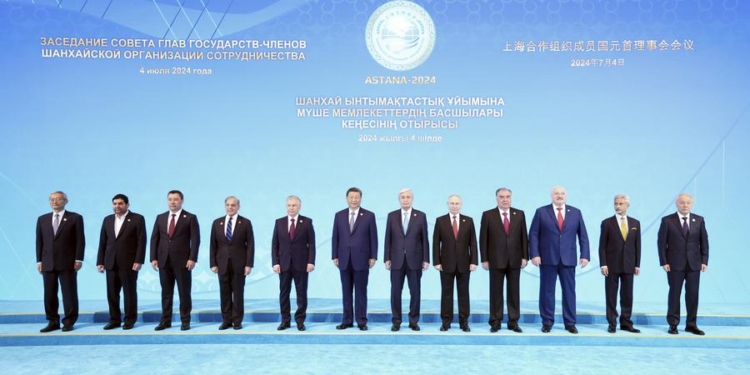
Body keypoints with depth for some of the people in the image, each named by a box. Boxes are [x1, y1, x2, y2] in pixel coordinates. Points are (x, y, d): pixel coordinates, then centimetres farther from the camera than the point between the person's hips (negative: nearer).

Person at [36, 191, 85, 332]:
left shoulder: (75, 218, 1)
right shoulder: (42, 219, 13)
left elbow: (80, 240, -3)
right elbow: (39, 241, 11)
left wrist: (78, 259, -10)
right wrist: (39, 260, 4)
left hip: (67, 262, -4)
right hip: (48, 263, 4)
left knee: (69, 293, 0)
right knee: (49, 294, 6)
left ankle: (69, 322, 8)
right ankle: (53, 322, 14)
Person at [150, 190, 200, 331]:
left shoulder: (190, 218, -1)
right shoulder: (160, 217, 11)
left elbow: (195, 239, -6)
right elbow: (154, 239, 10)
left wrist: (192, 258, -14)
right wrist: (153, 258, 0)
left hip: (182, 261, -4)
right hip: (164, 260, 4)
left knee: (184, 292, 2)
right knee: (166, 292, 9)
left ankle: (185, 321, 10)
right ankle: (165, 320, 16)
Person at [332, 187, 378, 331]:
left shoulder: (369, 216, 0)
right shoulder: (339, 215, 7)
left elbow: (373, 238, 0)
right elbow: (335, 237, 7)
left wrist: (373, 257, -5)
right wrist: (335, 256, 3)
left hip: (361, 259, -2)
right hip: (344, 260, 2)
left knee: (361, 292, 3)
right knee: (346, 292, 8)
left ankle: (361, 321, 10)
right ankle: (347, 320, 16)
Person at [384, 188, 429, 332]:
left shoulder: (421, 216, 2)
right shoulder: (392, 216, 4)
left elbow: (424, 239, 1)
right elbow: (388, 239, 4)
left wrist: (426, 259, -3)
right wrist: (387, 258, -2)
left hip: (414, 260, 0)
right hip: (397, 260, 1)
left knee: (415, 292, 3)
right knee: (395, 292, 3)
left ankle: (413, 321, 14)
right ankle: (396, 321, 12)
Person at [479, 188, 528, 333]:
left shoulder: (519, 214, 6)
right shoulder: (488, 215, 0)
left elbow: (524, 237, 6)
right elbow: (483, 239, -1)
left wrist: (524, 256, 0)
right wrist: (484, 259, -6)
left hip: (515, 260, 2)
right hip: (496, 260, -2)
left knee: (514, 292, 6)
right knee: (496, 292, 4)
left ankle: (513, 322, 14)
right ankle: (495, 322, 11)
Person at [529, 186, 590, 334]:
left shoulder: (576, 212, 8)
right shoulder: (541, 212, 2)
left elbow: (583, 235, 7)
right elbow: (533, 234, -1)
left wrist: (584, 255, -1)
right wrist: (534, 254, -10)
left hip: (568, 259, 2)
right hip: (547, 259, -1)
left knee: (569, 291, 4)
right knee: (547, 291, 4)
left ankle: (570, 323, 14)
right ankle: (547, 322, 13)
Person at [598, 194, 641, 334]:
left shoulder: (635, 223, 8)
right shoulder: (607, 223, -1)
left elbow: (637, 245, 8)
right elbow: (602, 246, -3)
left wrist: (637, 264, 3)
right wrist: (603, 264, -10)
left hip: (628, 265, 3)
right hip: (612, 265, -2)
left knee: (627, 296, 6)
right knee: (611, 296, 2)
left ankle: (626, 323, 15)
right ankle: (612, 323, 9)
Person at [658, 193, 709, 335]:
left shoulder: (699, 220, 6)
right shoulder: (667, 220, -2)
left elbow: (704, 241, 7)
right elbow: (661, 242, -3)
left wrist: (704, 260, -1)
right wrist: (664, 262, -9)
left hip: (694, 264, 2)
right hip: (675, 264, -2)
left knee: (693, 294, 5)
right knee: (674, 294, 4)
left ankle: (691, 324, 14)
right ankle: (673, 324, 12)